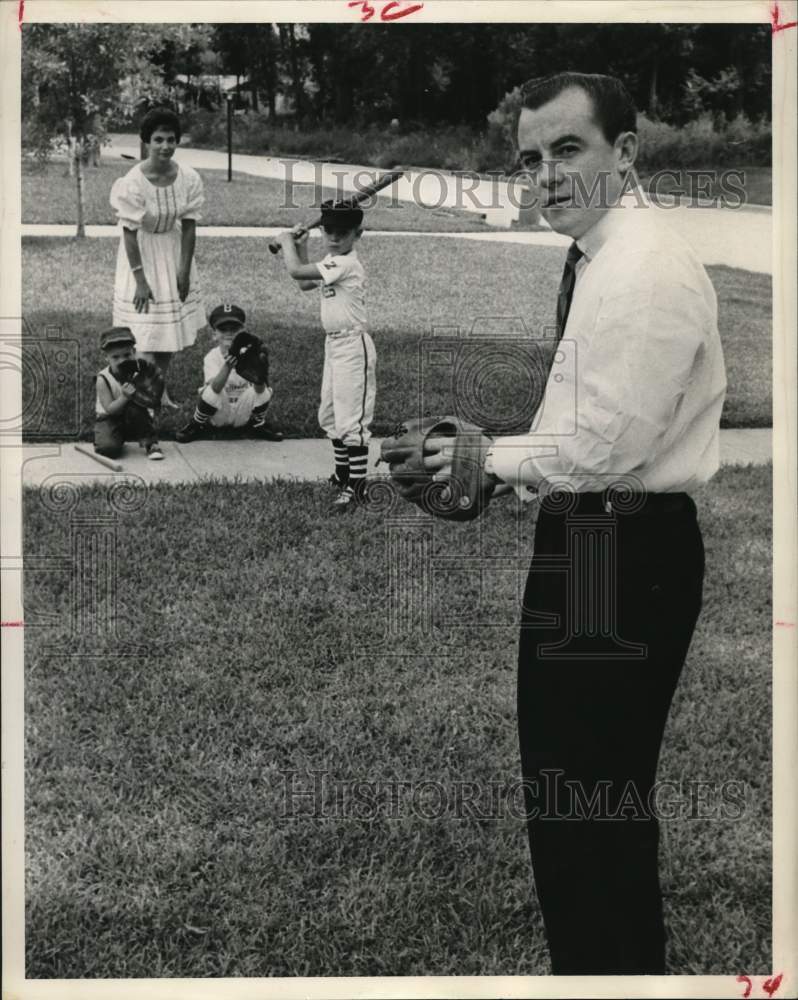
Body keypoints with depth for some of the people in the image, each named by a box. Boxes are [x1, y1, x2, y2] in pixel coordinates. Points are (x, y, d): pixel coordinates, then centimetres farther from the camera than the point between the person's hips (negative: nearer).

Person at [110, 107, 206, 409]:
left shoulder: (189, 179, -14)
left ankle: (161, 389, 28)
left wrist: (184, 271, -7)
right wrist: (140, 280, -19)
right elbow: (130, 234, -19)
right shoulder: (132, 184, -25)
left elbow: (189, 227, -7)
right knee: (147, 331, -3)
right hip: (142, 254, -4)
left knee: (172, 327, 13)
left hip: (174, 252, 5)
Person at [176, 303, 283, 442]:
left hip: (243, 414, 1)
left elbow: (259, 390, -27)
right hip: (219, 414, -1)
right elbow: (215, 388, -34)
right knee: (210, 391, -33)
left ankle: (257, 424, 4)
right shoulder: (212, 357, -15)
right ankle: (198, 424, -1)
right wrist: (227, 367, -52)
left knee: (265, 389, -25)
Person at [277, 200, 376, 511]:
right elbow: (304, 284, 21)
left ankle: (356, 487, -3)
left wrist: (287, 242, -6)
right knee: (329, 415, 18)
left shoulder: (347, 264, -21)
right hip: (333, 345, 10)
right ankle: (343, 474, 32)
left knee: (351, 420, -8)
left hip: (352, 347, -10)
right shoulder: (331, 261, 9)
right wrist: (302, 247, 15)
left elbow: (295, 271, -23)